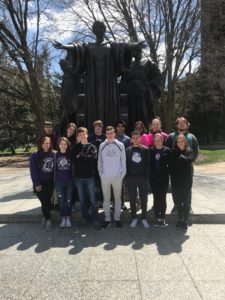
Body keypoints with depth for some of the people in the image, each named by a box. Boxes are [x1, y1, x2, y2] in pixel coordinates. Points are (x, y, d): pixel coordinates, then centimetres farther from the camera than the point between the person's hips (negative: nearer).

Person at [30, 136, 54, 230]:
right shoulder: (35, 156, -7)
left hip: (50, 183, 2)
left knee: (47, 201, 7)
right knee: (45, 201, -1)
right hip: (40, 184, -2)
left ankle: (45, 217, 25)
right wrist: (36, 184, -11)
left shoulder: (53, 154, -1)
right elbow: (33, 171, -8)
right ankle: (48, 219, 14)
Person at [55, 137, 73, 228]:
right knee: (61, 201, 7)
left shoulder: (70, 154, 0)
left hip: (69, 181, 0)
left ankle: (68, 218, 21)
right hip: (59, 181, 0)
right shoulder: (56, 155, 0)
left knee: (69, 200, 6)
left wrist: (74, 179, -3)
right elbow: (54, 168, 4)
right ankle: (63, 218, 21)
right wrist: (54, 181, 1)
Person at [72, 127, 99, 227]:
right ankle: (85, 217, 26)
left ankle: (95, 218, 16)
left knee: (92, 199, 3)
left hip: (90, 176, -2)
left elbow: (93, 160, -13)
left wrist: (80, 158, -7)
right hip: (79, 176, 3)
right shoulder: (75, 148, 7)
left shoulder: (92, 147, 1)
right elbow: (74, 161, -4)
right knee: (82, 199, 12)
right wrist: (86, 159, -11)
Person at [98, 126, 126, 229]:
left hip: (117, 176, 0)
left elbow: (123, 160, 3)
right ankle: (107, 219, 20)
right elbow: (99, 161, 7)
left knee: (117, 198, 9)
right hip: (105, 177, 1)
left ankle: (117, 218, 23)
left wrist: (123, 173, -2)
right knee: (106, 199, 8)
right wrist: (100, 173, 1)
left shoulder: (120, 145, 0)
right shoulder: (102, 145, 2)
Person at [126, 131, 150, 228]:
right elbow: (126, 164, 4)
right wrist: (127, 176, -3)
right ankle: (134, 218, 21)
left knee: (144, 199, 7)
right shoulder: (128, 150, 5)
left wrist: (147, 176, -8)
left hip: (143, 178, -1)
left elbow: (147, 164, -1)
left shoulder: (145, 149, 1)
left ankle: (144, 218, 20)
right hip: (131, 178, 1)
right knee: (132, 199, 7)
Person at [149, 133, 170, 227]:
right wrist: (149, 175, -4)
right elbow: (148, 163, 3)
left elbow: (169, 163, 2)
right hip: (153, 178, 1)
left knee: (163, 198, 5)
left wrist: (167, 172, -6)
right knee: (156, 198, 7)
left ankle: (162, 218, 16)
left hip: (164, 178, -1)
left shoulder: (167, 150, -1)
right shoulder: (151, 150, 1)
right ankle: (157, 218, 18)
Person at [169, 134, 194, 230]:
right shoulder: (174, 152, 4)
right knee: (177, 200, 10)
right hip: (175, 180, 2)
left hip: (186, 180, -2)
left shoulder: (190, 151, 0)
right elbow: (171, 165, -4)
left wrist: (180, 156, -9)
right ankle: (180, 219, 27)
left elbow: (189, 160, -19)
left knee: (186, 200, 7)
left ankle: (185, 221, 19)